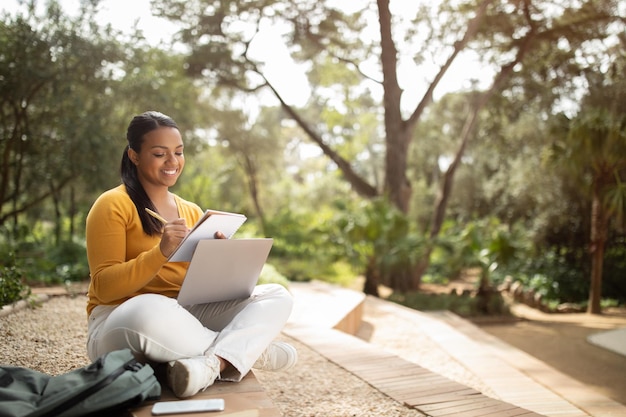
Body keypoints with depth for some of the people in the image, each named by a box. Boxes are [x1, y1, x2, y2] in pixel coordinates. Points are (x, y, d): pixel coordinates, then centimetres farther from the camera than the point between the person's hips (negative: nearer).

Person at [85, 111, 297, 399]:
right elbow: (105, 287, -12)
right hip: (122, 322, -6)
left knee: (276, 296, -8)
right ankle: (251, 350, -19)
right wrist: (162, 252, -25)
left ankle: (211, 364, -35)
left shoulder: (192, 212, 13)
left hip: (186, 315, 6)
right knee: (152, 311, -42)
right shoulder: (113, 205, -4)